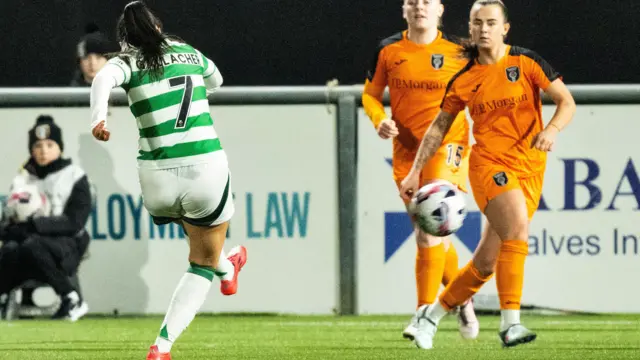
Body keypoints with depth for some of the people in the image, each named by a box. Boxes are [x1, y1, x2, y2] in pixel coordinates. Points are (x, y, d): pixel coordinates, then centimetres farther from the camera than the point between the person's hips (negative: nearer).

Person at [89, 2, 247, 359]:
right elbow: (216, 80, 33)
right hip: (206, 168, 0)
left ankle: (226, 268, 60)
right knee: (201, 264, 11)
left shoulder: (128, 62, 3)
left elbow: (104, 78, -21)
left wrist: (99, 117, -36)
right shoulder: (189, 53, 12)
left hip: (158, 177, 0)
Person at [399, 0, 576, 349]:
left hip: (530, 167, 1)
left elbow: (567, 101, 0)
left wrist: (552, 129, -19)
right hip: (489, 163, -1)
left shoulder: (526, 62, 0)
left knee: (488, 260, 2)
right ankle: (510, 322, -29)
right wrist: (415, 172, 10)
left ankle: (434, 314, 21)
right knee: (518, 227, -28)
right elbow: (439, 127, 14)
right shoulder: (463, 80, 4)